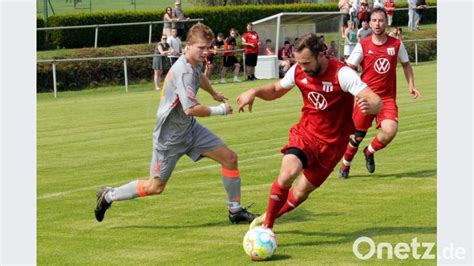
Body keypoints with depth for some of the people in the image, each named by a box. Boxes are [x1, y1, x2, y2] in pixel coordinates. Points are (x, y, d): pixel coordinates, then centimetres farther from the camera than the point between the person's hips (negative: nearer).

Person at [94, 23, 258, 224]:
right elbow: (191, 109, -36)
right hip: (170, 136, -9)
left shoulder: (193, 64, 3)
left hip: (190, 129, 9)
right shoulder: (183, 71, -28)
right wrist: (218, 111, -21)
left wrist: (214, 93, 49)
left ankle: (235, 210, 10)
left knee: (229, 158, -1)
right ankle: (109, 196, 21)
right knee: (155, 187, 1)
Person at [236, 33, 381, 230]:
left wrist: (370, 106, -56)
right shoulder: (298, 71, -8)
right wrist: (255, 92, -9)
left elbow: (376, 101, -30)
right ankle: (266, 225, -10)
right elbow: (276, 90, 12)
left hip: (332, 143, -2)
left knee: (301, 192, 4)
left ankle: (269, 217, 33)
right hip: (305, 133, 2)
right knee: (288, 173, -26)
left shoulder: (341, 74, -22)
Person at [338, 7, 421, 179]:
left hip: (387, 98, 1)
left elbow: (406, 64, 19)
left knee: (390, 131, -21)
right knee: (357, 135, 5)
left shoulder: (396, 44, 3)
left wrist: (411, 85, 12)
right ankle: (345, 165, 32)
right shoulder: (362, 46, -3)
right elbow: (349, 68, -5)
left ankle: (369, 152, 10)